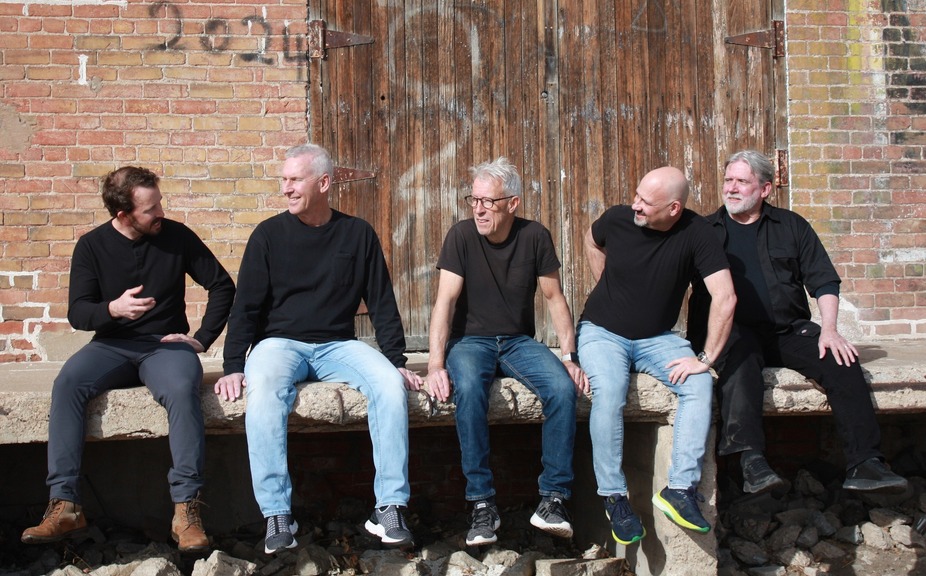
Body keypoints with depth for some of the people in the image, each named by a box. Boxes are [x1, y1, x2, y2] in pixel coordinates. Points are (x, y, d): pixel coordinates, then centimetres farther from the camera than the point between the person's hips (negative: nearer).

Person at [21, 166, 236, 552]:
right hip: (112, 346, 2)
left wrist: (203, 339, -2)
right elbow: (77, 313, -3)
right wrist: (113, 308, -25)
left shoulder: (177, 236, 1)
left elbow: (222, 286, 7)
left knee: (182, 390, -35)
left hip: (166, 345, -1)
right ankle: (65, 506, -27)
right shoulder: (92, 246, 2)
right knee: (66, 384, -29)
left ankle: (186, 509, -33)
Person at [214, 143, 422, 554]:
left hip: (337, 346, 1)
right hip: (280, 342, -1)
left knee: (390, 384, -28)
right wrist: (233, 366, -8)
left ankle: (389, 508, -21)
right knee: (263, 392, -35)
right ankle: (277, 516, -29)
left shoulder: (357, 234, 6)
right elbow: (246, 305, 3)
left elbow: (382, 304, 8)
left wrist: (397, 362, 0)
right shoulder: (269, 234, 4)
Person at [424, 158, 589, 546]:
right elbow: (446, 300, -14)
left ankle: (553, 498, -16)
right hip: (470, 340, -2)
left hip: (519, 341, 2)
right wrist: (436, 364, -24)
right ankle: (482, 503, -26)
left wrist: (570, 357, -6)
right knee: (468, 389, -36)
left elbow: (554, 298, 2)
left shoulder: (534, 236, -3)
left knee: (563, 387, -27)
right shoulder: (461, 235, -7)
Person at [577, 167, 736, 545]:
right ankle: (613, 497, -18)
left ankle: (680, 489, -20)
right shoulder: (617, 219, -10)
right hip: (602, 332, -1)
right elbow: (592, 242, 16)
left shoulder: (695, 233, -16)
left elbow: (725, 298, -22)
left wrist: (706, 358, -23)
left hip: (657, 338, 1)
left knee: (700, 385, -25)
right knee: (608, 393, -30)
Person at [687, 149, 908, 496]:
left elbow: (824, 281, 12)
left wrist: (828, 328, -5)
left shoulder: (791, 226, 17)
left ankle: (864, 463, -24)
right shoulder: (705, 231, 13)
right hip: (734, 332, -2)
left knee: (841, 360, -23)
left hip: (788, 331, 3)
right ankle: (752, 461, -47)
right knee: (738, 360, -37)